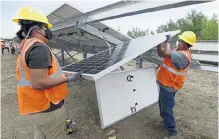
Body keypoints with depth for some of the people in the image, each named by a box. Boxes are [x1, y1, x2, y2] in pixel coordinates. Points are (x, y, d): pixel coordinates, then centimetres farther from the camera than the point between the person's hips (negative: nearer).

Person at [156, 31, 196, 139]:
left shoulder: (184, 55, -24)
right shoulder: (178, 51, 7)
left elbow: (167, 53, -38)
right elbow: (161, 54, 9)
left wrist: (168, 41, -22)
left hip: (168, 86, -10)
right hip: (165, 84, 10)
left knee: (166, 109, -1)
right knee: (162, 105, 26)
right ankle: (166, 120, 48)